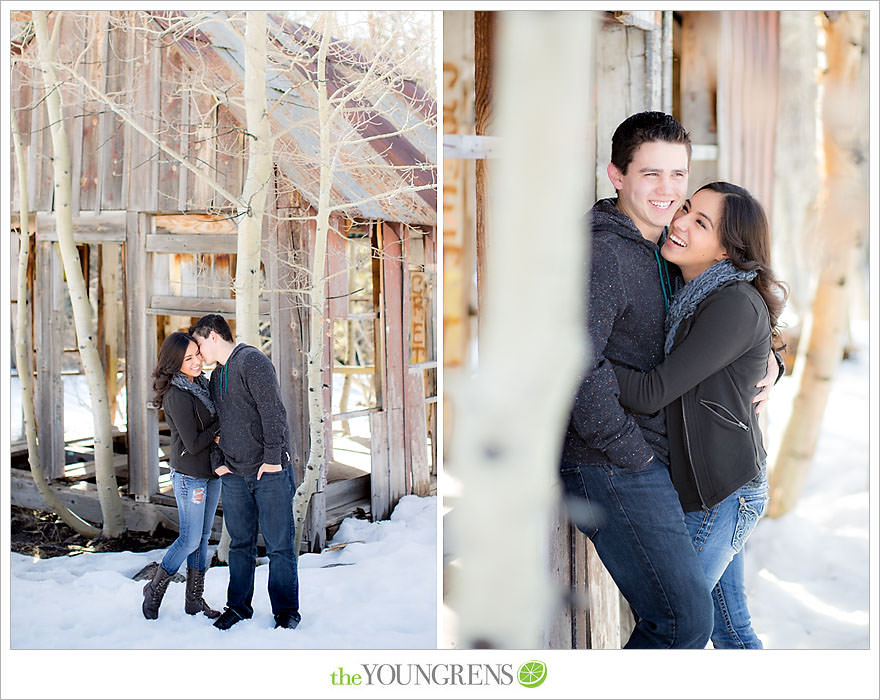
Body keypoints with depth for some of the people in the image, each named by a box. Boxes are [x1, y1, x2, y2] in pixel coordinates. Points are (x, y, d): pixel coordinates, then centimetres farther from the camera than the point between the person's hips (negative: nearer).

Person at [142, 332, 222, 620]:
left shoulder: (201, 383, 5)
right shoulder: (177, 396, -22)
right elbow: (192, 444, -22)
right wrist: (220, 427, -12)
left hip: (212, 471, 8)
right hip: (189, 475, -8)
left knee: (203, 537, 13)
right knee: (190, 540, 0)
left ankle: (194, 599, 23)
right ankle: (155, 589, 21)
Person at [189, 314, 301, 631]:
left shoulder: (252, 361, -9)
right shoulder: (216, 376, 17)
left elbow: (273, 412, -16)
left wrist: (272, 458, -18)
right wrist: (219, 461, 11)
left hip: (270, 472, -7)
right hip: (234, 475, 8)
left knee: (279, 545, 0)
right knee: (240, 544, 13)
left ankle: (286, 611, 10)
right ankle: (238, 607, 25)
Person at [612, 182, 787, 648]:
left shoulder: (736, 305, -19)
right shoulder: (691, 294, 9)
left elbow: (650, 393, -23)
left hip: (721, 492, -9)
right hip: (715, 487, 9)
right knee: (730, 628, 19)